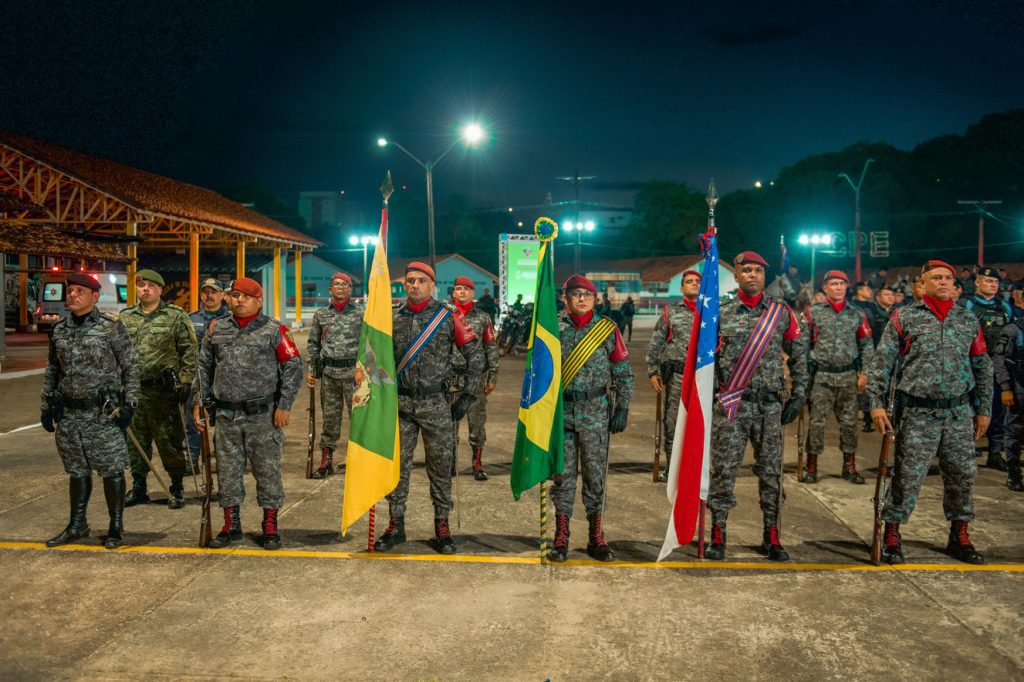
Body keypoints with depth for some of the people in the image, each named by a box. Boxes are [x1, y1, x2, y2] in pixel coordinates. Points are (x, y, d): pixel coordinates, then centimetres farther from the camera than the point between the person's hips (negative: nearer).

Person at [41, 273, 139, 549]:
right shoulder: (59, 329, 9)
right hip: (68, 414, 5)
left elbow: (130, 367, -4)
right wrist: (47, 406, 15)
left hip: (104, 412, -5)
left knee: (112, 471, 2)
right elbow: (52, 371, 18)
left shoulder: (112, 327, -6)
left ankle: (116, 527, 14)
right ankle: (77, 525, 28)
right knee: (77, 471, 15)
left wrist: (129, 404, -9)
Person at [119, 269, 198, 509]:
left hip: (164, 390, -4)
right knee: (136, 442, 11)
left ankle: (177, 489, 14)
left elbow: (190, 351, -3)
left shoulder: (176, 317, -1)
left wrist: (185, 381, -10)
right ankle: (139, 488, 24)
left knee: (169, 441, 1)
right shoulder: (125, 318, 11)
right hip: (133, 390, 4)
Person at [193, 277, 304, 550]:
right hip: (226, 416, 4)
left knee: (267, 471, 4)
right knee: (228, 472, 11)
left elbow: (293, 367, -5)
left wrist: (284, 405, -10)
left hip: (263, 416, -4)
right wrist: (200, 402, 12)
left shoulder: (274, 330, -3)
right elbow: (204, 368, 17)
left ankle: (270, 526, 17)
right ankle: (231, 526, 24)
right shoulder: (216, 329, 10)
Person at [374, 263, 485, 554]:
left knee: (440, 466, 5)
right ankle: (396, 525, 19)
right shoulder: (393, 318, 6)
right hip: (400, 404, 2)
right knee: (397, 465, 7)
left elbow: (475, 356, 0)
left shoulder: (448, 317, -2)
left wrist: (468, 395, -3)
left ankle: (442, 525, 17)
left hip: (436, 403, -2)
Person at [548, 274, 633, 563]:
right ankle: (561, 536, 15)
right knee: (562, 474, 4)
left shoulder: (608, 329, 4)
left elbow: (623, 373, 6)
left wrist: (622, 408, -1)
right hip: (560, 411, 0)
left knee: (595, 474, 5)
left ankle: (596, 537, 16)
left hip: (596, 412, 0)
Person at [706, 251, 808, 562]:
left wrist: (797, 397, 6)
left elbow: (799, 357, 11)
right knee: (723, 470, 0)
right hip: (730, 405, -1)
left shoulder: (782, 313, 6)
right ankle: (717, 535, 11)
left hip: (770, 405, 2)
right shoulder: (720, 314, 2)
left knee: (770, 471, 8)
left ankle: (771, 537, 20)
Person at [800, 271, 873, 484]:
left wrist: (863, 372, 3)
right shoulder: (812, 312, 1)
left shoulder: (857, 314, 8)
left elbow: (866, 345, 10)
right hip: (821, 376, -2)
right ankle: (811, 466, 9)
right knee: (817, 422, 0)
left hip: (849, 376, 2)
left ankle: (850, 466, 19)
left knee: (849, 421, 8)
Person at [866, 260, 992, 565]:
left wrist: (984, 408, 12)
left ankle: (959, 537, 25)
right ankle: (892, 536, 10)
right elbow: (881, 362, -2)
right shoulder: (904, 317, 0)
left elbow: (982, 366, 15)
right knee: (907, 476, -3)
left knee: (962, 475, 10)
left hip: (960, 414, 4)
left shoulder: (968, 320, 10)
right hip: (918, 414, -4)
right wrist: (877, 403, -9)